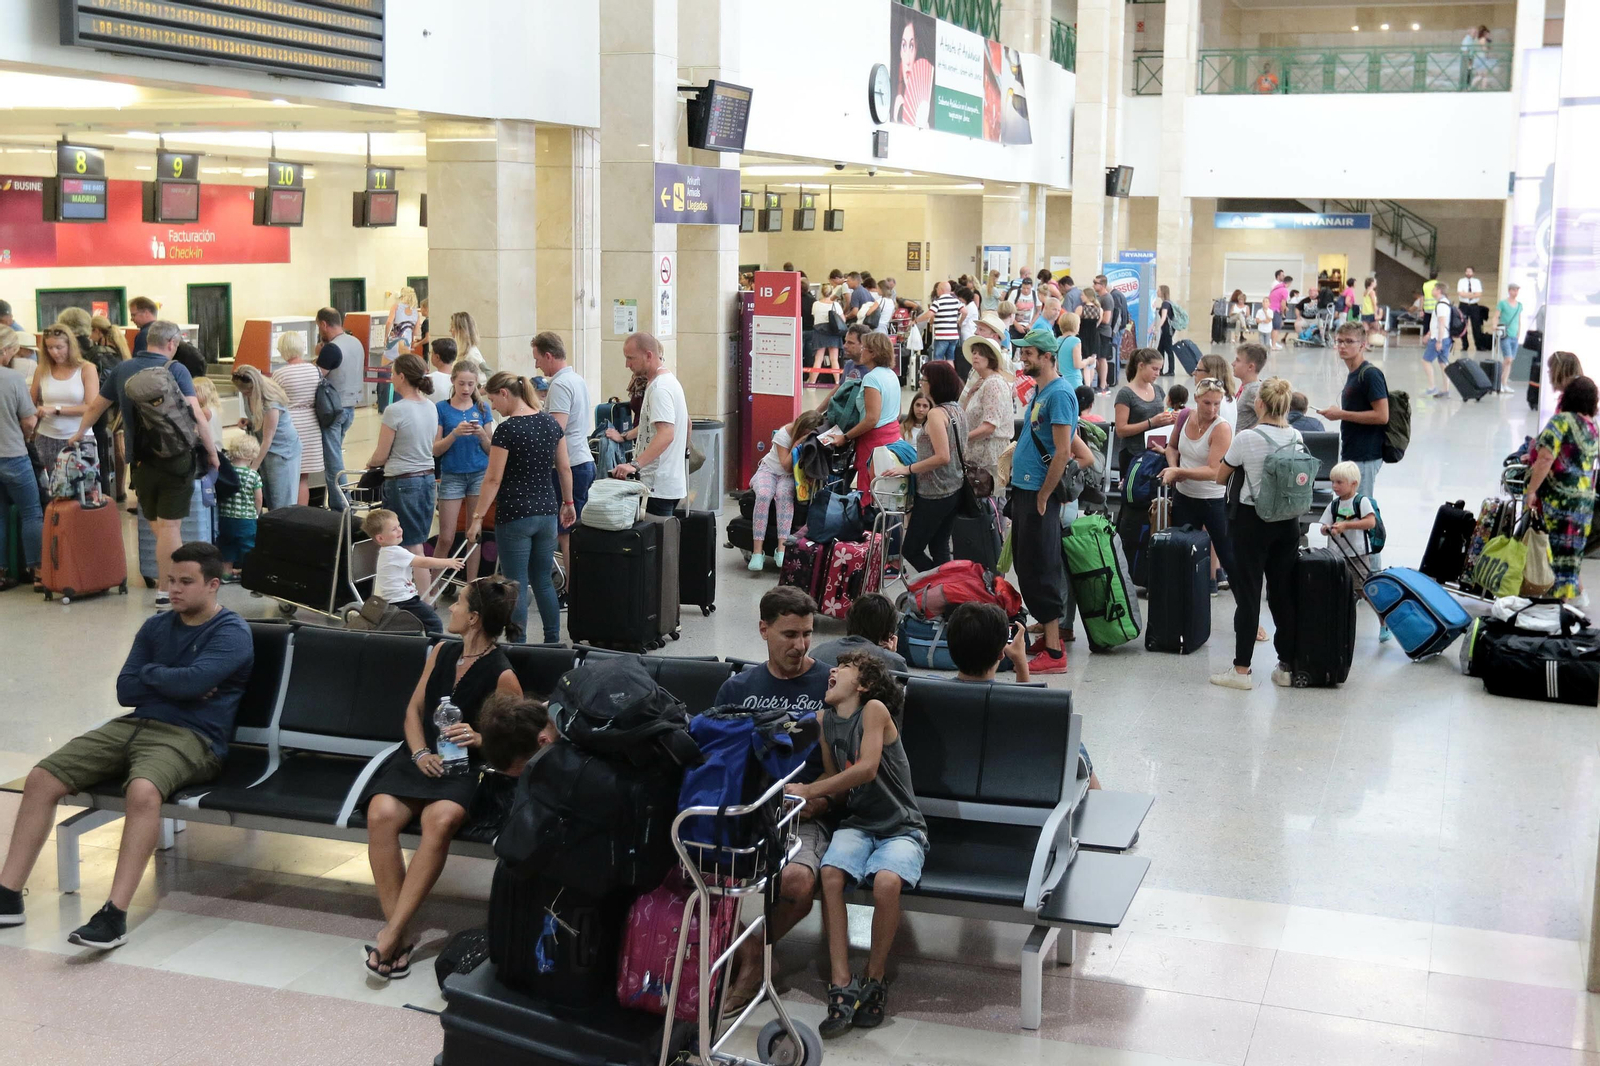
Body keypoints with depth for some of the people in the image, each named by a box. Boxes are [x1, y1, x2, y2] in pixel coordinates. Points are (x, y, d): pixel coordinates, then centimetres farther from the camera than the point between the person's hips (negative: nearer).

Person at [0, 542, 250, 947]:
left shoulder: (231, 634, -2)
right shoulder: (155, 626, 18)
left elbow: (193, 681, -19)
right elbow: (125, 691, 10)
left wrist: (149, 673, 1)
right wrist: (172, 683, -4)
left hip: (191, 737, -7)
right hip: (134, 725, 7)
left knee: (142, 790, -39)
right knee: (41, 778, -11)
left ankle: (114, 916, -38)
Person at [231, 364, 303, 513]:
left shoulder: (271, 405, -28)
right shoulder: (248, 395, -4)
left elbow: (267, 439, -22)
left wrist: (254, 468, -19)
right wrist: (247, 422, -7)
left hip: (283, 448, -8)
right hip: (266, 448, 8)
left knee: (281, 501, -4)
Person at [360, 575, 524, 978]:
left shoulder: (502, 676, -4)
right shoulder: (442, 652, 14)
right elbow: (415, 708, 17)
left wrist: (479, 739, -19)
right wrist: (420, 752, 0)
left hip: (465, 768, -5)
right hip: (421, 758, 5)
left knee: (441, 818, -37)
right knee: (381, 813, -28)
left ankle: (392, 932, -32)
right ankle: (398, 932, -26)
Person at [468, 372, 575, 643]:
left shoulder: (507, 429, -14)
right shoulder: (551, 423, 5)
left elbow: (493, 479, -14)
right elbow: (564, 469, 12)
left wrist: (477, 517, -10)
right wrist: (568, 502, 23)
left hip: (515, 514, -6)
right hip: (547, 512, 6)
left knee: (517, 585, 1)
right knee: (543, 581, 16)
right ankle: (553, 644, 20)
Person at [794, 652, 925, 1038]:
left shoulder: (875, 709, -9)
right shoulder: (827, 721, 11)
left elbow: (866, 769, -22)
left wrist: (808, 791, -19)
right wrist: (815, 798, -6)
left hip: (900, 827, -5)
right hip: (857, 823, 5)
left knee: (887, 882, -33)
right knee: (830, 874, -26)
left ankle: (874, 980, -12)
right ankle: (842, 987, -24)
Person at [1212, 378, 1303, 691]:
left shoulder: (1247, 439, -14)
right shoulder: (1296, 438, 0)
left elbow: (1220, 478, -2)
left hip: (1251, 521, -4)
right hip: (1288, 523, 5)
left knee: (1247, 594, 1)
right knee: (1284, 594, 11)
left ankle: (1241, 670, 4)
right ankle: (1287, 667, 17)